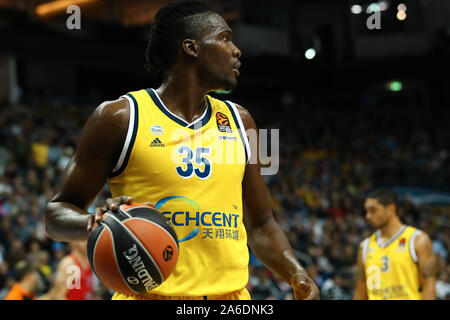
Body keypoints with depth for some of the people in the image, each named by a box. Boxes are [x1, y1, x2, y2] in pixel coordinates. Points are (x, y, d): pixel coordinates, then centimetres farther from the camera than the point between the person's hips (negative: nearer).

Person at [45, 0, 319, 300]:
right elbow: (57, 211, 0)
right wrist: (96, 223, -21)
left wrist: (296, 274, 0)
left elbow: (261, 226, 17)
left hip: (230, 293, 4)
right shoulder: (120, 116, -3)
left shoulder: (239, 121, 12)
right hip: (150, 293, -4)